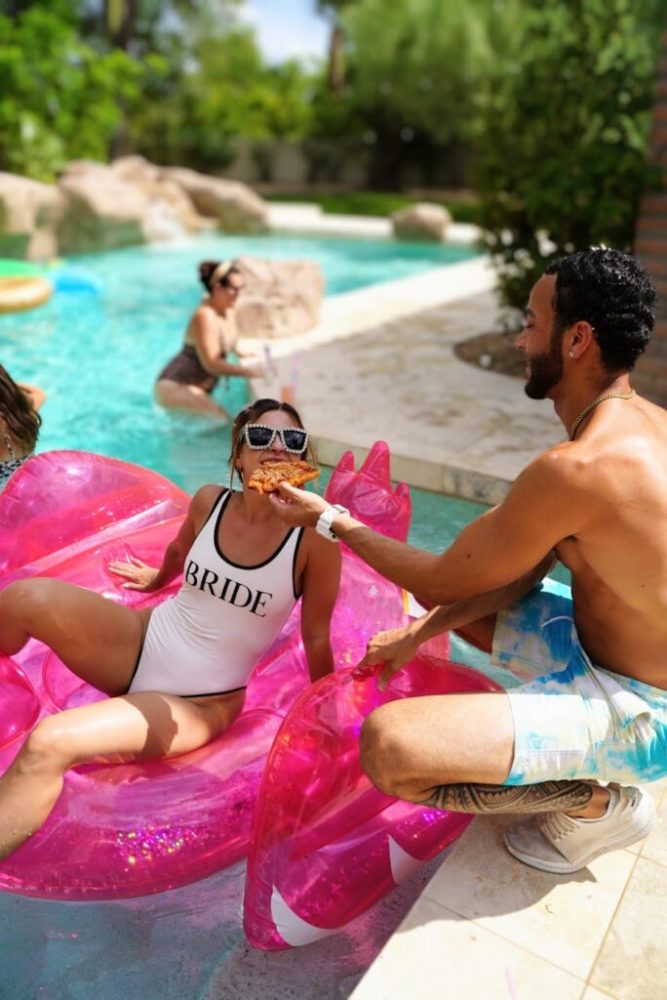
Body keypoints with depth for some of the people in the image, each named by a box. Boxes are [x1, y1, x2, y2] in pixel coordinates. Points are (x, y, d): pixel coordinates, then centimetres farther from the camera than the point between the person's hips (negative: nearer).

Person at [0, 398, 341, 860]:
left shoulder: (315, 539, -17)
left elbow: (317, 639, -6)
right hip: (141, 643, 5)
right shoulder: (210, 502, -4)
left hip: (198, 705, -4)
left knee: (49, 743, -28)